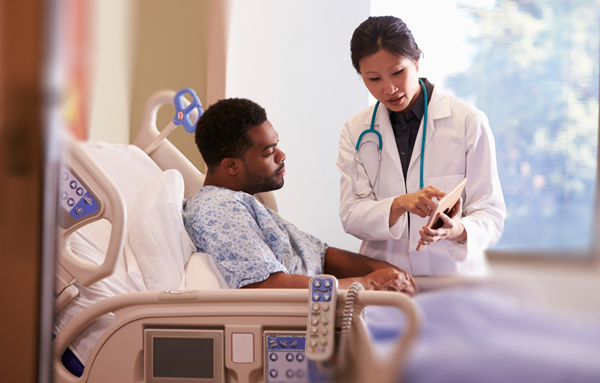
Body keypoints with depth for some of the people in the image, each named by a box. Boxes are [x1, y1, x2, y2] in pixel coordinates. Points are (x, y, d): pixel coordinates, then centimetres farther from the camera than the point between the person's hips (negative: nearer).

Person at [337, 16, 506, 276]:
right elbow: (351, 216, -2)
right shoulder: (355, 132, 8)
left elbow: (491, 214, -2)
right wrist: (400, 204, -21)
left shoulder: (469, 122, 0)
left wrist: (459, 231, -24)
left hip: (452, 274, -1)